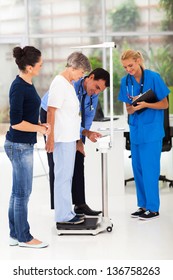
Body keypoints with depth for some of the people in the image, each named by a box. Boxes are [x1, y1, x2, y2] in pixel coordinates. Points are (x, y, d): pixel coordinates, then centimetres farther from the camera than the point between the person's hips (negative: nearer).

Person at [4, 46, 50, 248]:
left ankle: (15, 235, 22)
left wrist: (40, 125, 7)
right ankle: (24, 238, 11)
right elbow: (16, 122, -21)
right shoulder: (19, 87, -19)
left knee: (18, 192, 14)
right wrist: (40, 129, -10)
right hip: (19, 145, -9)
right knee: (23, 193, 1)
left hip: (23, 144, 9)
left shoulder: (26, 84, 9)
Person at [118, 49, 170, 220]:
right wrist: (133, 107, -16)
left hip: (151, 130, -5)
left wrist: (145, 104, -22)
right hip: (135, 129, 5)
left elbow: (164, 104, -7)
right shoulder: (125, 81, 4)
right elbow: (128, 110, 7)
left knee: (149, 169, -6)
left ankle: (153, 208, 4)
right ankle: (143, 206, 19)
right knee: (137, 168, 9)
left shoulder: (153, 77, -10)